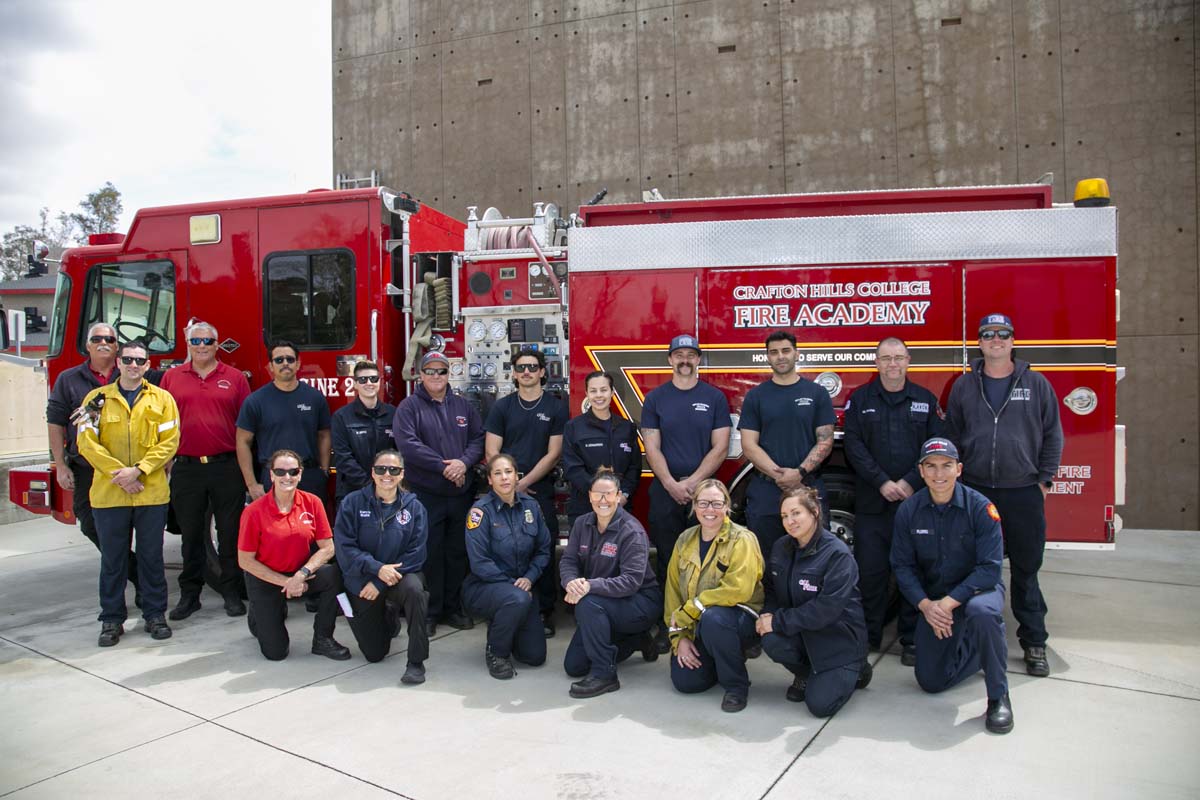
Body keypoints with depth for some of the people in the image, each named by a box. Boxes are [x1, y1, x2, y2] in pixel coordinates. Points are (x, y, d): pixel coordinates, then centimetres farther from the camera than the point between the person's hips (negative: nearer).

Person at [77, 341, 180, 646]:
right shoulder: (97, 398, 5)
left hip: (152, 493, 0)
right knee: (112, 559, 8)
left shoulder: (161, 399, 4)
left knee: (152, 556, 7)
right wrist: (118, 473, -13)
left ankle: (155, 615, 19)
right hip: (108, 493, 0)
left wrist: (138, 470, -14)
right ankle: (111, 619, 19)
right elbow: (87, 442, -3)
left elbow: (169, 441, -3)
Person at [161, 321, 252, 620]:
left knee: (230, 533, 5)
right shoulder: (171, 378, 8)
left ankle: (232, 592, 15)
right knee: (190, 534, 10)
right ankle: (189, 593, 21)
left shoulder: (235, 378, 4)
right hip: (186, 468, 1)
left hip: (227, 467, -1)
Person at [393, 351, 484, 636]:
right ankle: (429, 611, 11)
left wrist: (464, 462, -13)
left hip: (461, 492, 4)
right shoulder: (409, 406, -2)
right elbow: (408, 444, -14)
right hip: (426, 493, -4)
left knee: (457, 552, 10)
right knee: (429, 553, 1)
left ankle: (453, 607, 22)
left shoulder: (464, 406, 12)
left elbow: (478, 438, 7)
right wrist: (444, 466, -17)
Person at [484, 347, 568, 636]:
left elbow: (553, 453, -3)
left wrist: (524, 482, -8)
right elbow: (491, 453, 3)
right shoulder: (502, 407, 7)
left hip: (541, 491, -1)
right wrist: (509, 483, -7)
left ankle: (546, 613, 8)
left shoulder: (556, 407, 3)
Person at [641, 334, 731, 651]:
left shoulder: (715, 397, 4)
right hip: (665, 490, 1)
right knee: (666, 559, 4)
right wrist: (672, 485, -11)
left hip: (703, 489, 0)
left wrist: (692, 483, -10)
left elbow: (720, 447, -1)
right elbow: (652, 449, 1)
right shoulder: (655, 399, 6)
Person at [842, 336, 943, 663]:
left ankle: (911, 639, 16)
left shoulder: (926, 400, 8)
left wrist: (910, 482, -11)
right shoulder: (860, 399, 6)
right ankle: (869, 635, 17)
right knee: (870, 571, 3)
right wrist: (882, 482, -12)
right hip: (872, 501, 0)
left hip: (916, 500, 1)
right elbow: (853, 444, -2)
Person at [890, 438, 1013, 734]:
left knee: (982, 611, -40)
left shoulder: (980, 508, -17)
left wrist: (949, 602, -27)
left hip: (978, 588, -3)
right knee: (931, 681, 1)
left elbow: (989, 568, -21)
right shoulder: (908, 511, -8)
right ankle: (973, 648, 33)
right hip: (932, 598, 3)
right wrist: (925, 605, -19)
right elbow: (902, 566, -5)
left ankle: (998, 696, -18)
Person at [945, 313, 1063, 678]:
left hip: (1023, 492, -1)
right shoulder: (963, 386, 6)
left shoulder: (1036, 384, 3)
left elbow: (1052, 435, 5)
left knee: (1026, 569, 6)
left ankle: (1034, 642, 18)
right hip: (974, 491, 1)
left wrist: (1044, 480, 0)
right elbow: (951, 436, 9)